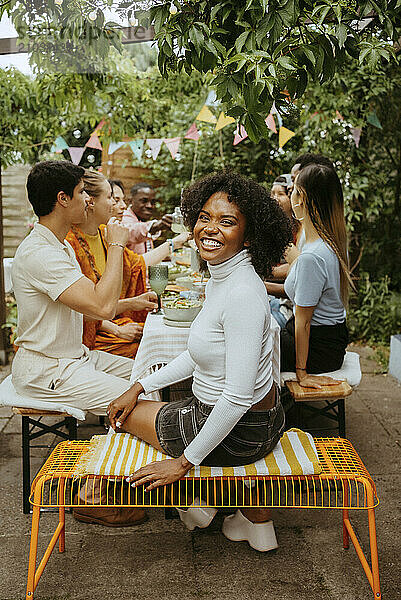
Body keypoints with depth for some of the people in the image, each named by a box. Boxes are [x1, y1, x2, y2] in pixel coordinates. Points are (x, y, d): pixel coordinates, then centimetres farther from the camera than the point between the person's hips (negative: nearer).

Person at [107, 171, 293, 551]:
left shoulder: (243, 294, -29)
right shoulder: (221, 277, 2)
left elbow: (238, 396, -29)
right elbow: (200, 356, 13)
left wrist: (184, 462, -20)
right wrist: (141, 387, 11)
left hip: (240, 431, -9)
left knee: (127, 416, 9)